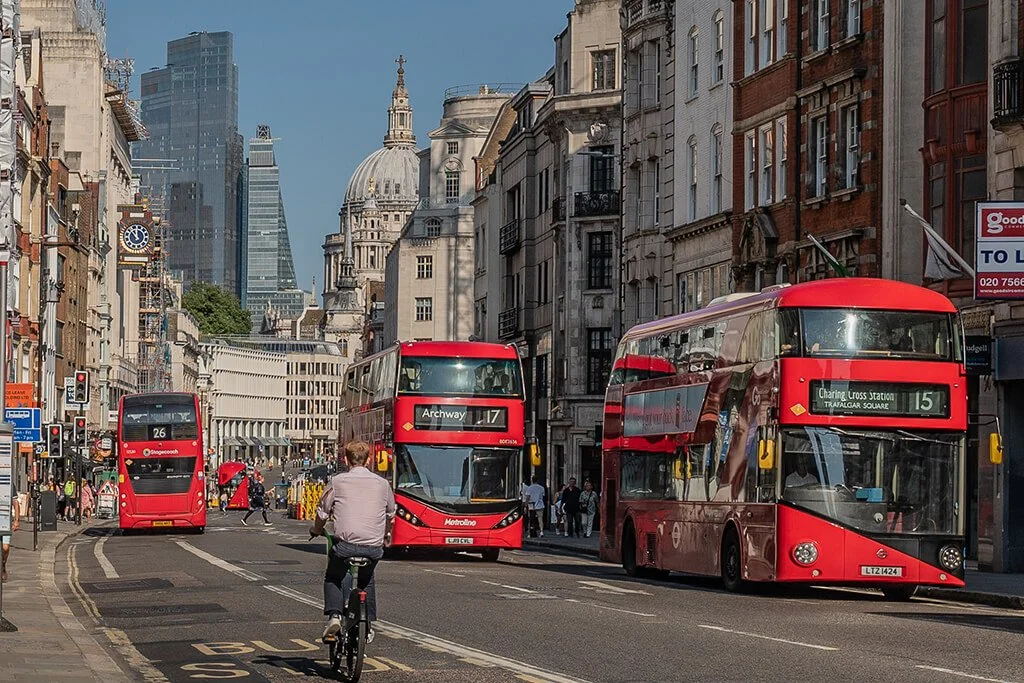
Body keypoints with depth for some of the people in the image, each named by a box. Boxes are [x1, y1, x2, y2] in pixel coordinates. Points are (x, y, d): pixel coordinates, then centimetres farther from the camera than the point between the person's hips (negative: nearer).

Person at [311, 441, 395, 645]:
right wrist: (386, 535, 45)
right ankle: (368, 626, 25)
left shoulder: (337, 482, 3)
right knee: (367, 578, 30)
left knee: (333, 577, 23)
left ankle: (334, 615, 1)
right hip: (374, 547, 3)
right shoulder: (382, 483, 11)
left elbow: (322, 512, 9)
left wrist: (316, 530, 31)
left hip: (345, 542, -3)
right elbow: (391, 514, 25)